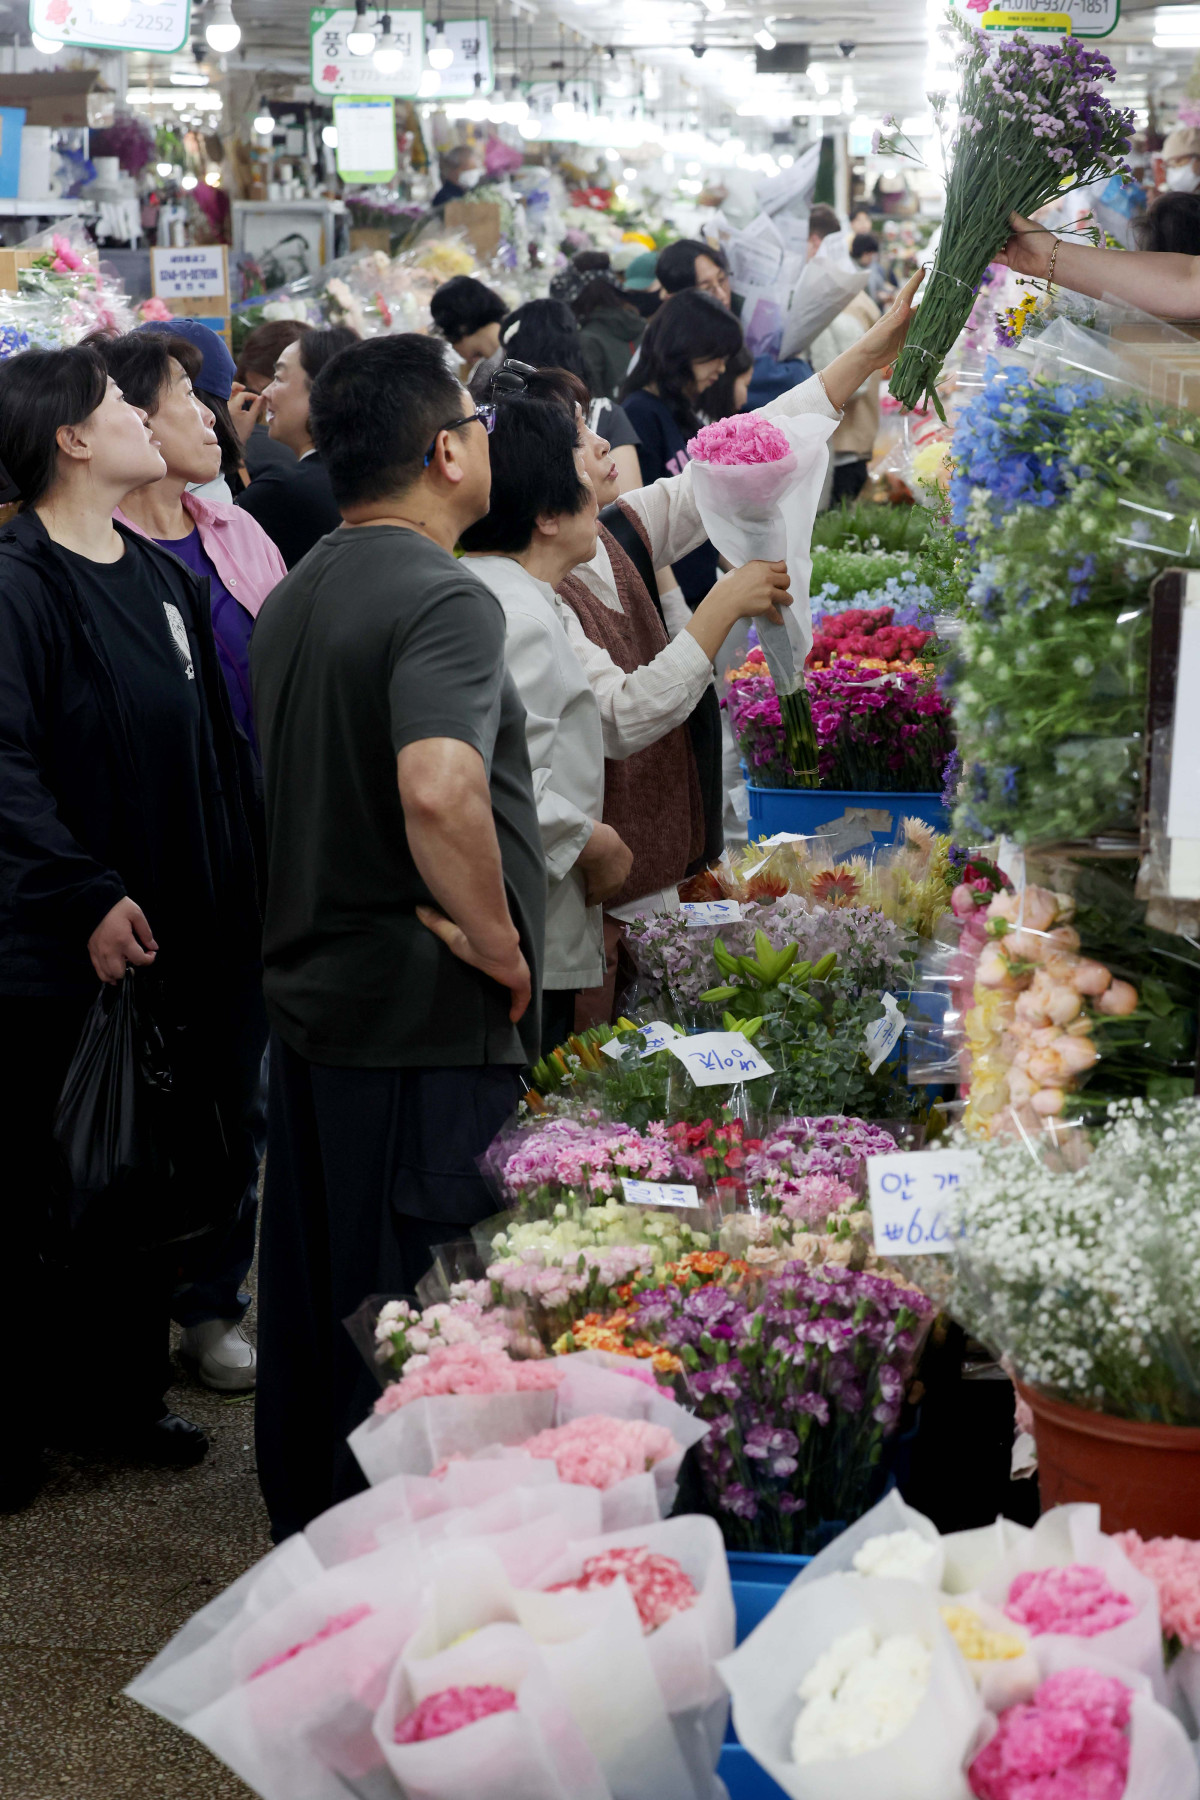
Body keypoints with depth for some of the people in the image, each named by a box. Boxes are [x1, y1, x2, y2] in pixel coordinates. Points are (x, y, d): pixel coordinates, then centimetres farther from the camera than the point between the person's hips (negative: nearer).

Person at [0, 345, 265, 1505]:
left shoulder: (162, 576, 11)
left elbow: (215, 747, 15)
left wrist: (247, 885, 9)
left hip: (183, 940, 8)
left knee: (163, 1184, 15)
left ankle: (120, 1392, 31)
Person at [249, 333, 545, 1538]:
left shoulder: (291, 598, 11)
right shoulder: (443, 599, -19)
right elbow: (438, 791, -35)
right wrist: (498, 943, -22)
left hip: (310, 995, 9)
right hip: (425, 1026, -9)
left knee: (310, 1298, 19)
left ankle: (306, 1529, 33)